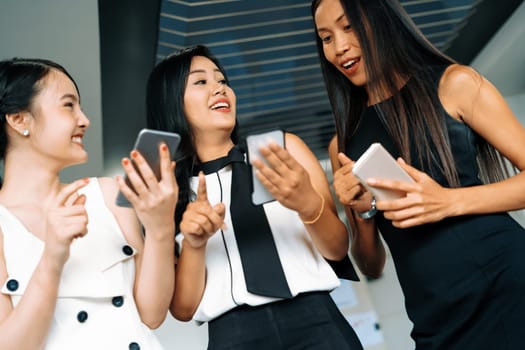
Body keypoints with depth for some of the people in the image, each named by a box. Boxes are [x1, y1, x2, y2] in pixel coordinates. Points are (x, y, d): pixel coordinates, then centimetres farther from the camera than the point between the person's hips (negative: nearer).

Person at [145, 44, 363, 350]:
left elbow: (339, 249, 5)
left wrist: (307, 203, -14)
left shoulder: (285, 146, 9)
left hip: (316, 321, 1)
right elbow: (183, 309, 5)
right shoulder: (169, 189, 8)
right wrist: (193, 243, -12)